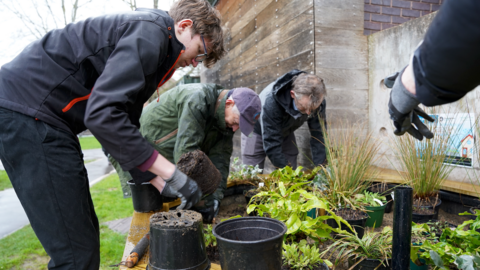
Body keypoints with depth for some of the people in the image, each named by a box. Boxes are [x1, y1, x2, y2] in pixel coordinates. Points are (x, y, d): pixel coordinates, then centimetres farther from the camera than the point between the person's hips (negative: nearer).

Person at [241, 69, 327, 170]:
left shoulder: (318, 101, -25)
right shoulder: (271, 101, -40)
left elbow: (318, 135, -18)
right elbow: (271, 145, -34)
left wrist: (320, 168, -24)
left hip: (285, 133, 4)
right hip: (257, 131, -4)